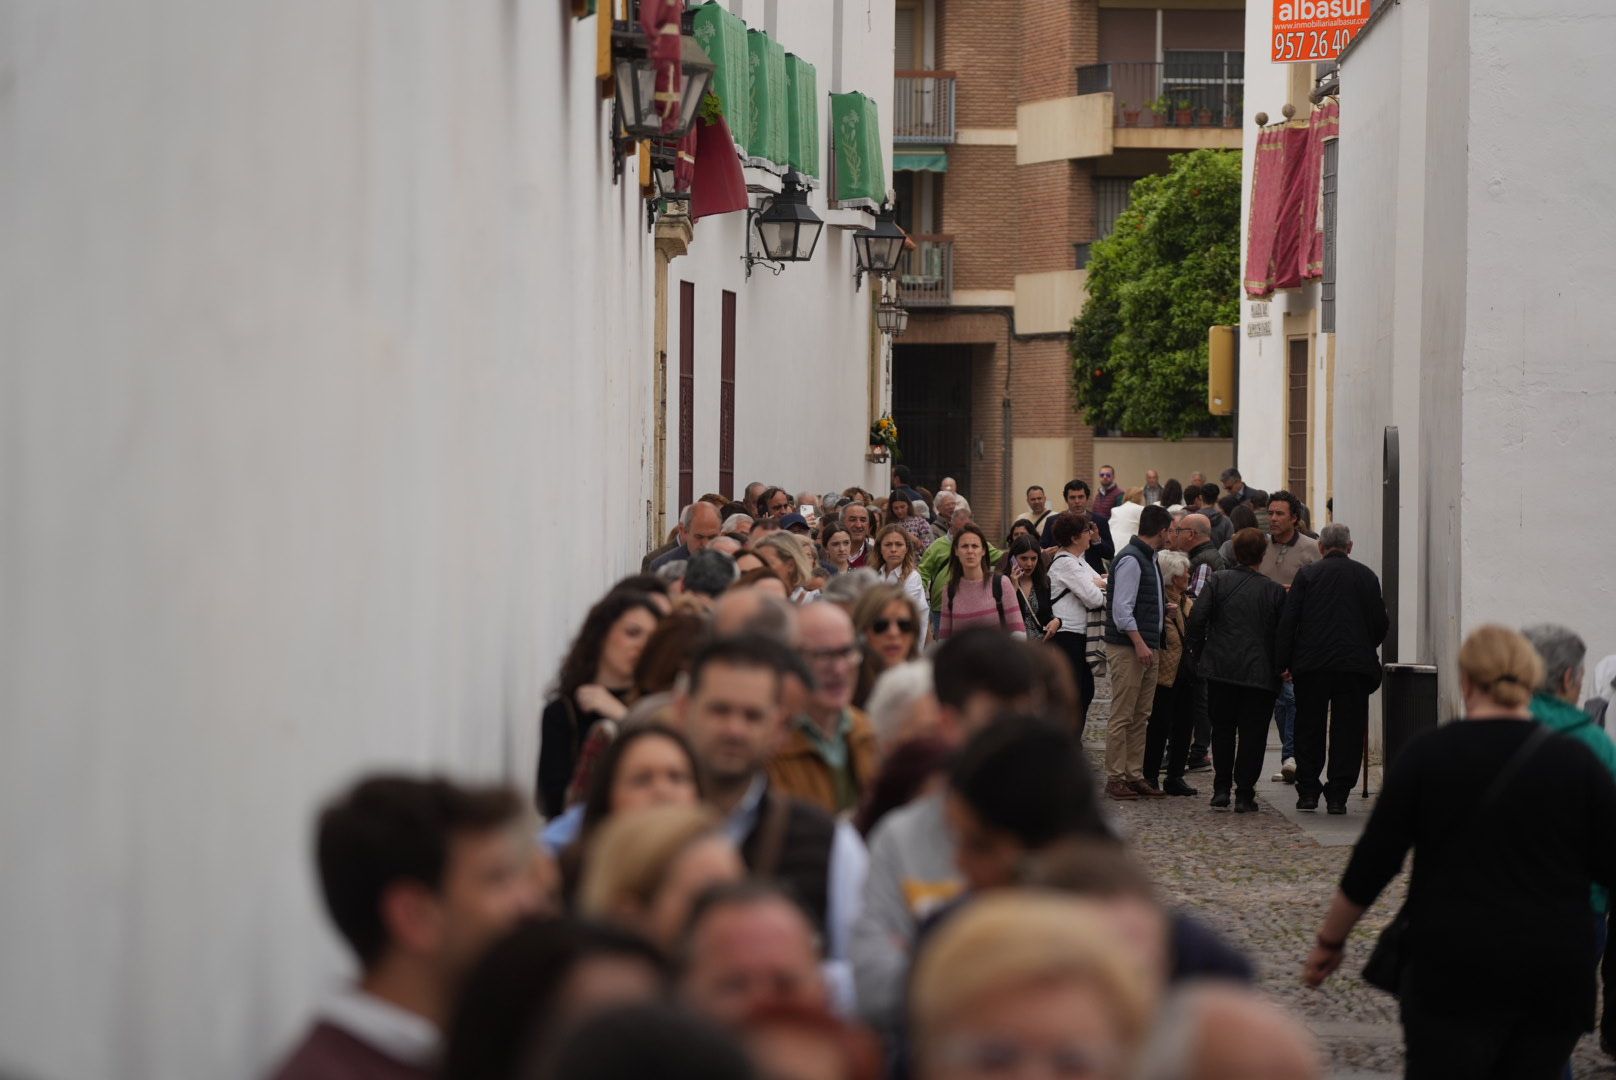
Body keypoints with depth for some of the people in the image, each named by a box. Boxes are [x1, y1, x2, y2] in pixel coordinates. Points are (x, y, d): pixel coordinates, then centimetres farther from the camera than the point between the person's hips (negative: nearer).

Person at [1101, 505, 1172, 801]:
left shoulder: (1148, 559, 16)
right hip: (1127, 648, -10)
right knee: (1122, 717, -6)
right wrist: (1139, 643, -23)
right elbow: (1121, 608, -20)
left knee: (1140, 717, 11)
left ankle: (1134, 776, 14)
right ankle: (1115, 778, -4)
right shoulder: (1130, 560, -14)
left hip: (1146, 647, 10)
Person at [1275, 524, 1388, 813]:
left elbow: (1288, 622, -2)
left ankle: (1308, 792, 11)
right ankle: (1337, 795, 0)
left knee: (1309, 729, 11)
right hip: (1355, 664, 0)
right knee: (1348, 731, 4)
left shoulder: (1307, 574, 2)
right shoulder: (1366, 576, 5)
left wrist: (1284, 662, 4)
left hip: (1312, 663, 0)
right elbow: (1381, 623, 7)